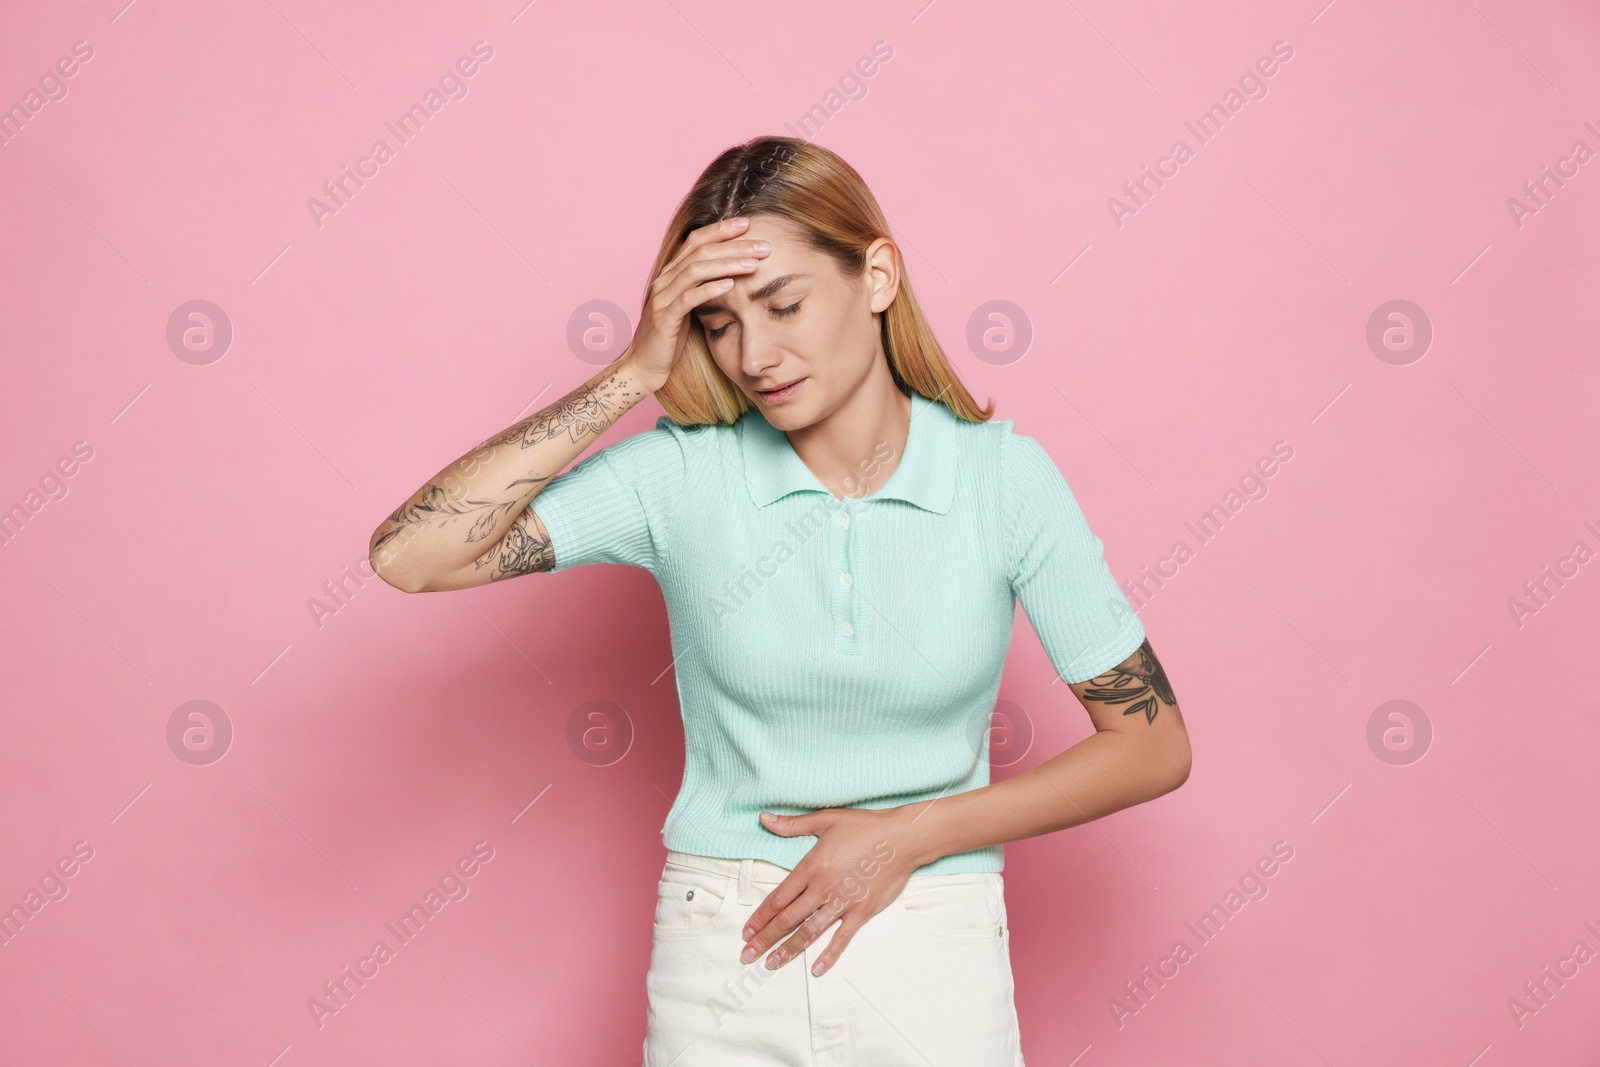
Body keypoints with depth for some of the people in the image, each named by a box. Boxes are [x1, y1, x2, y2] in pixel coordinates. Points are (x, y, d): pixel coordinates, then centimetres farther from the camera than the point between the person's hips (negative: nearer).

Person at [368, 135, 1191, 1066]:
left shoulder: (1003, 475, -8)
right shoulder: (682, 474, -8)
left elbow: (1153, 746, -4)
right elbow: (410, 554, -17)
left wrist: (908, 835, -12)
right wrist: (634, 375, -18)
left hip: (934, 962, 0)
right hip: (722, 956, 1)